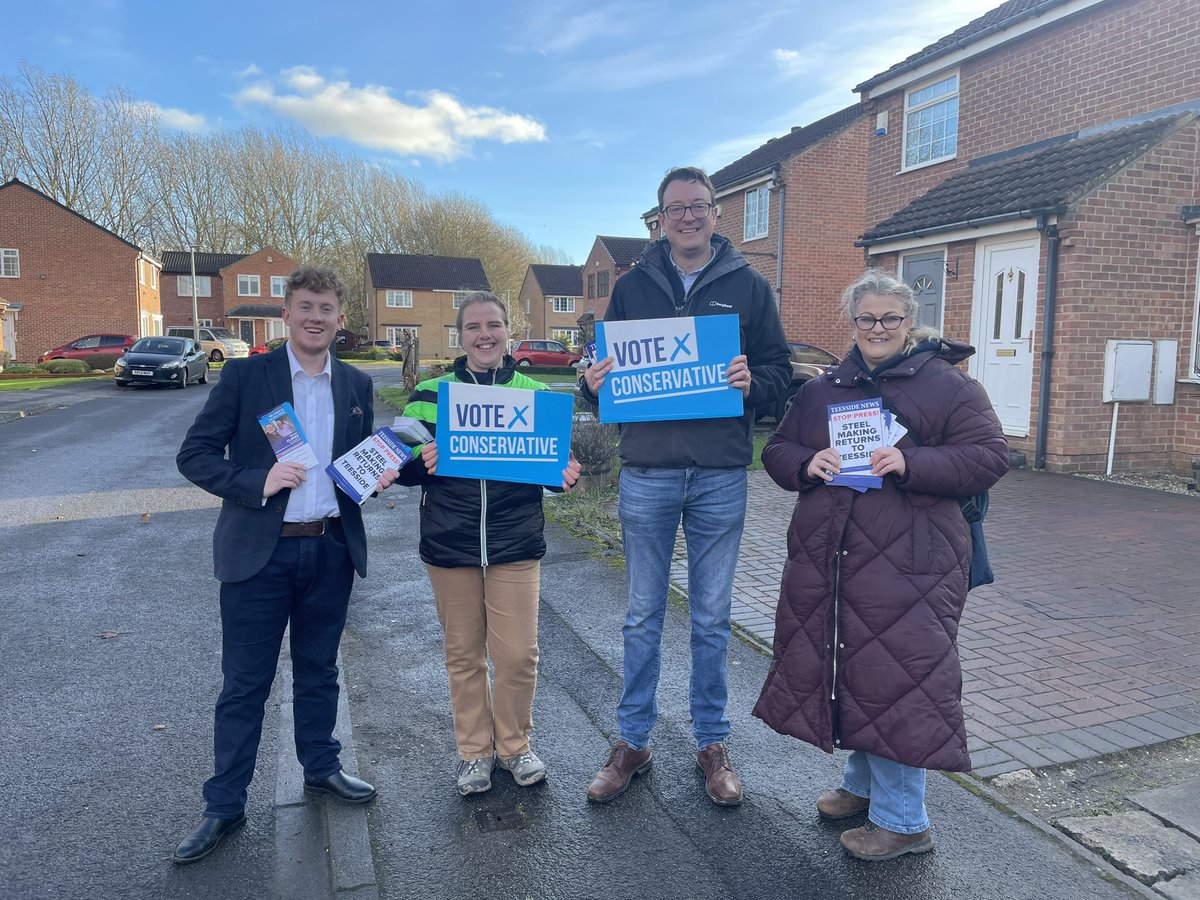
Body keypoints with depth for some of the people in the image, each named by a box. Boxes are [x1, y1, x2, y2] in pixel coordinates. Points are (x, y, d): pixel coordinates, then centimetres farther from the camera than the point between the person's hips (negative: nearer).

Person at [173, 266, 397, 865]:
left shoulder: (356, 385, 7)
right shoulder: (244, 375, -5)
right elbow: (194, 455, -6)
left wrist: (378, 474, -6)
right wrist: (259, 481, -21)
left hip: (330, 550, 4)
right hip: (259, 553, -3)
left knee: (318, 672, 18)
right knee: (244, 684, 6)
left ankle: (321, 768, 37)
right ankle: (225, 806, 21)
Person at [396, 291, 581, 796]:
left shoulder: (533, 392, 4)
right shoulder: (430, 394, 3)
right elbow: (405, 469, 6)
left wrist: (565, 473, -13)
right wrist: (421, 462, -17)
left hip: (516, 545, 0)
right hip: (449, 545, 0)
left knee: (518, 655, 2)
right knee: (464, 655, 11)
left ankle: (514, 744, 28)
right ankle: (473, 750, 31)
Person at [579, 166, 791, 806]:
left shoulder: (748, 286, 6)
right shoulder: (632, 286, 9)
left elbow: (779, 370, 5)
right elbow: (603, 371, 12)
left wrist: (752, 383, -17)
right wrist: (594, 382, -12)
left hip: (720, 474, 0)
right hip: (646, 472, 1)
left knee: (711, 618, 11)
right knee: (643, 615, 10)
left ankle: (712, 742, 26)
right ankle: (632, 741, 25)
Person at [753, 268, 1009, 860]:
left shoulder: (947, 386, 2)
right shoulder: (821, 390, 16)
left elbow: (989, 456, -5)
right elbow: (777, 450, 15)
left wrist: (912, 464, -19)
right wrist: (808, 463, -8)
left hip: (908, 562, -5)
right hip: (825, 556, 5)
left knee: (897, 677, -4)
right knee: (845, 667, 13)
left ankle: (902, 820, 12)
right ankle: (864, 783, 35)